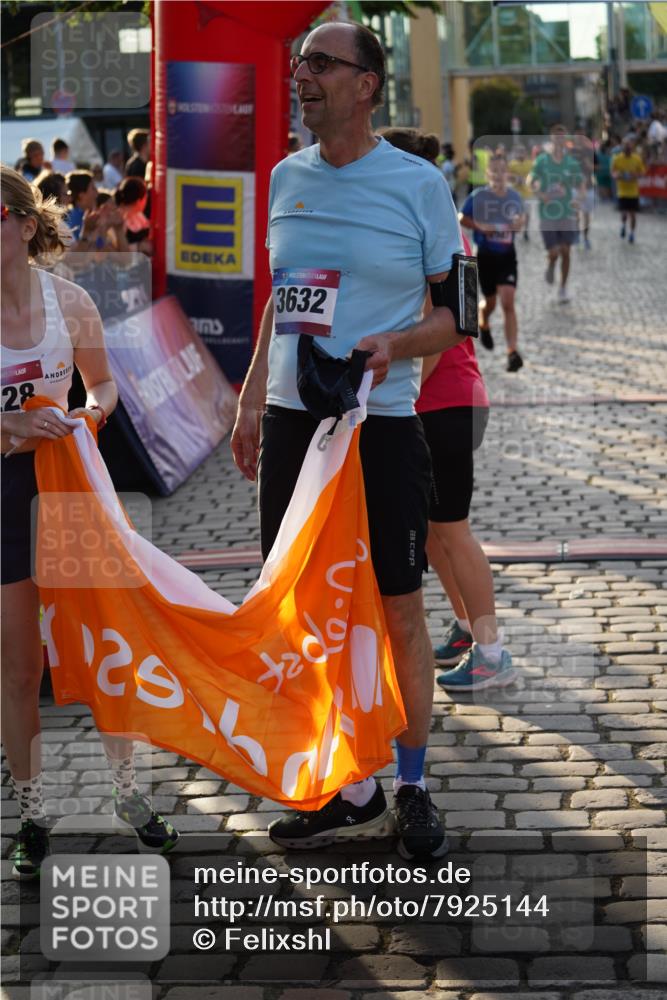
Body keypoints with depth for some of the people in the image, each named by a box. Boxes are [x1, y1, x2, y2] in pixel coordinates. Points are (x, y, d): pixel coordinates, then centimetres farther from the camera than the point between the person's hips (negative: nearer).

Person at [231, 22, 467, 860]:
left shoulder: (418, 183, -6)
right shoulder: (285, 177, 9)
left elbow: (457, 313, -2)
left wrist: (395, 344, -21)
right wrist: (252, 398, 12)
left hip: (382, 425, -5)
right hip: (291, 422, 5)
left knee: (399, 609, 3)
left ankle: (412, 790, 19)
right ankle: (354, 792, 22)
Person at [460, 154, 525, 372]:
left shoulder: (514, 196, 0)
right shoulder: (478, 196, -9)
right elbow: (462, 218, -1)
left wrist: (519, 224, -7)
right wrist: (480, 227, -17)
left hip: (507, 255, 1)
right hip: (485, 255, -1)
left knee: (508, 303, -12)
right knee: (490, 301, 13)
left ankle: (512, 352, -14)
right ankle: (483, 325, 51)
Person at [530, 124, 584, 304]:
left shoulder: (572, 162, 1)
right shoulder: (542, 160, -2)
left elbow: (580, 186, 7)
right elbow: (533, 183, 5)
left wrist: (578, 198, -14)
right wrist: (540, 194, -16)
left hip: (567, 214, 1)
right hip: (548, 214, -1)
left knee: (565, 252, 2)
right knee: (553, 253, -6)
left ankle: (563, 288, 17)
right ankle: (550, 267, 31)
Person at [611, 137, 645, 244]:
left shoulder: (637, 158, -3)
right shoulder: (617, 159, -5)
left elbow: (642, 171, 4)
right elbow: (613, 173, 3)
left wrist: (636, 176, -18)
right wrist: (617, 176, -20)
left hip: (634, 190, 1)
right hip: (622, 191, -1)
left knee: (633, 213, 4)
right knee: (624, 213, -3)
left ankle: (632, 233, 22)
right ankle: (623, 226, 31)